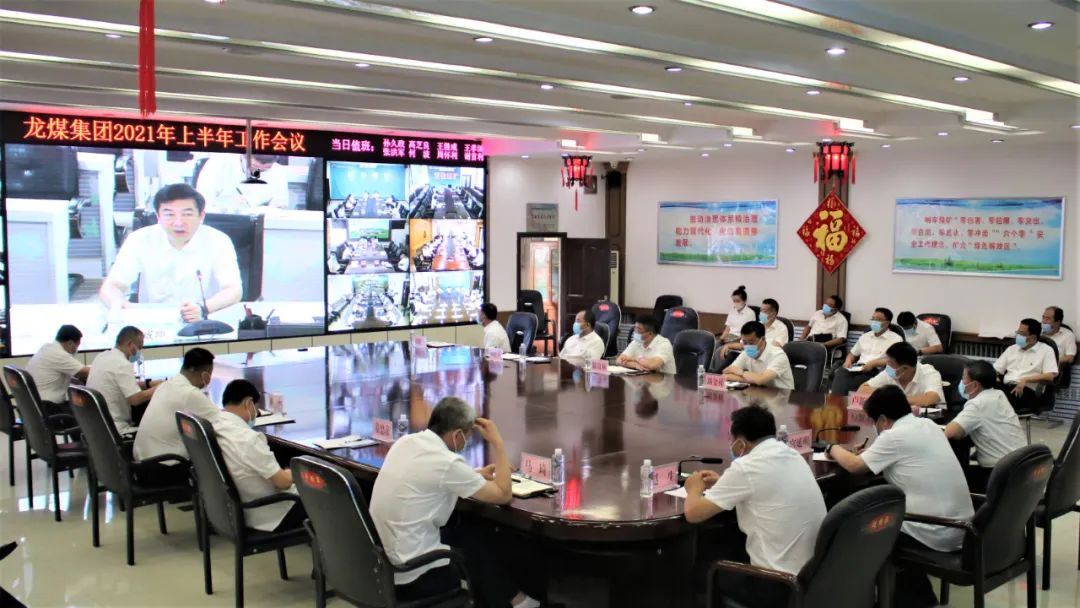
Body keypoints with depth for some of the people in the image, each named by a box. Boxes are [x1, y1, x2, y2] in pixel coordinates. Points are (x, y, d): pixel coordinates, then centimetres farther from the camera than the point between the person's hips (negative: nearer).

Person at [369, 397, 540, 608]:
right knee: (483, 550, 16)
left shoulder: (406, 442, 2)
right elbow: (504, 495, -9)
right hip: (412, 575, -7)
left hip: (385, 563, 7)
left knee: (468, 534, 19)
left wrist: (476, 476, 20)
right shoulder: (445, 462, -21)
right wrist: (497, 442, -2)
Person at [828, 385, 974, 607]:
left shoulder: (894, 436, -15)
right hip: (963, 527, 8)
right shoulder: (929, 425, 9)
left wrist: (833, 448, 14)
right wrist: (870, 450, 15)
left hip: (938, 535, -8)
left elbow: (854, 465, -4)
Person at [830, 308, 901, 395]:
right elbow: (853, 354, 31)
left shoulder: (896, 339, 6)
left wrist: (874, 363, -16)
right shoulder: (865, 336, 25)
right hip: (858, 368, 5)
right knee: (841, 372, -31)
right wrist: (848, 360, 7)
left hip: (878, 371, -5)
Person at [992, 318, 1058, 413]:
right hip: (1006, 387, 5)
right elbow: (995, 370, 23)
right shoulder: (1011, 349, 23)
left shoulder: (1046, 350, 7)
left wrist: (1025, 380, -16)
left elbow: (1050, 376, -5)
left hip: (1027, 391, -5)